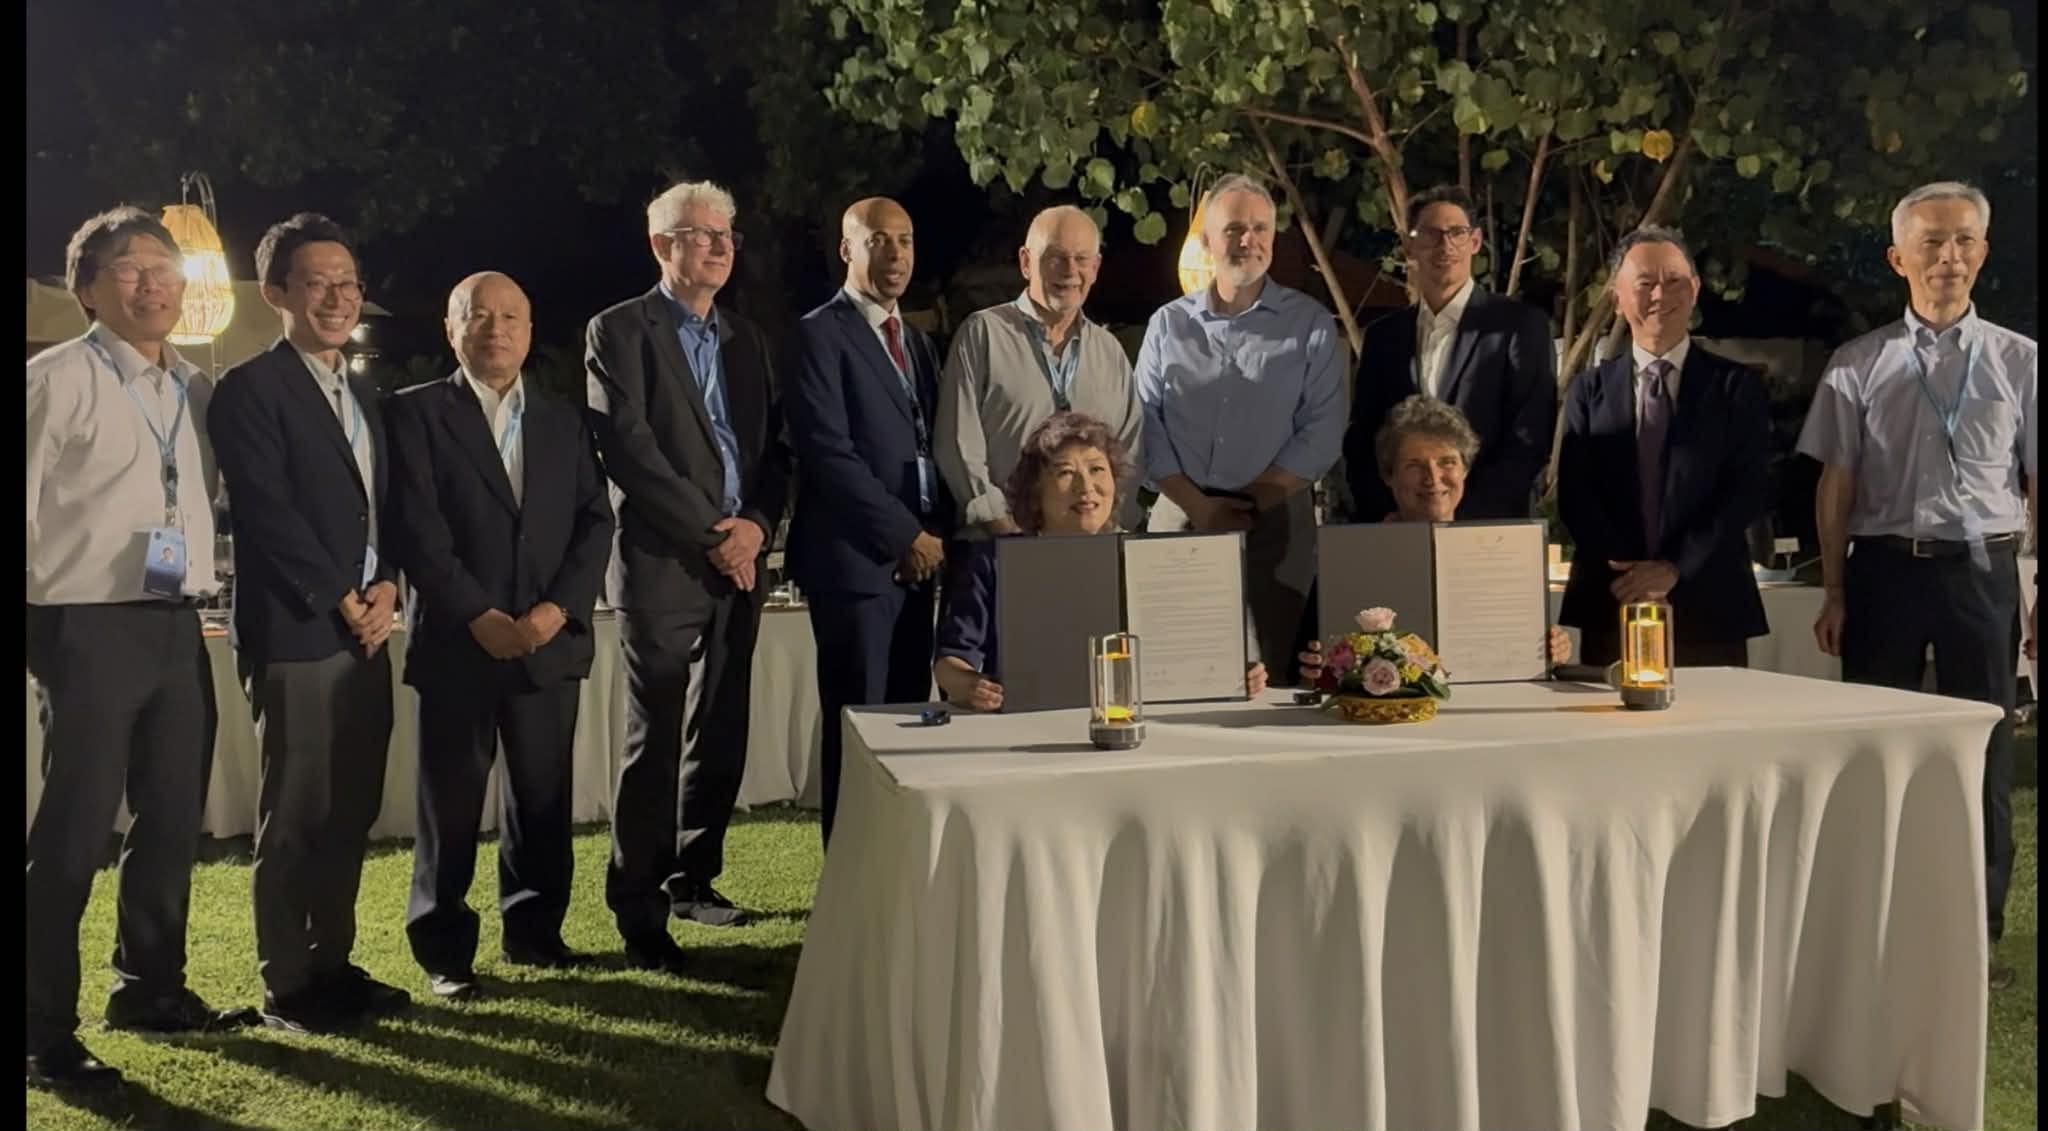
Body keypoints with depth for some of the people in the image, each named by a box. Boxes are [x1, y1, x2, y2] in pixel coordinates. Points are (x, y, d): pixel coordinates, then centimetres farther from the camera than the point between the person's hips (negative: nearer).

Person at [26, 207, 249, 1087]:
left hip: (177, 626, 6)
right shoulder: (57, 378, -5)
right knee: (74, 828, -3)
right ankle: (46, 1030, 7)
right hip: (89, 627, -6)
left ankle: (150, 987, 31)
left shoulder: (194, 387, 13)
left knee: (173, 818, 14)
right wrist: (37, 620, -10)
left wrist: (204, 586, 7)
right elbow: (22, 503, -7)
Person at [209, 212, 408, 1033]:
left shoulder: (365, 395, 18)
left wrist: (385, 588, 0)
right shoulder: (249, 389, -6)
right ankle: (286, 987, 9)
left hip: (365, 629, 7)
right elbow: (267, 513, -13)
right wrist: (342, 602, -12)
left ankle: (333, 964, 21)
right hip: (295, 631, -7)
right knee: (294, 817, -1)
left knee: (352, 811, 11)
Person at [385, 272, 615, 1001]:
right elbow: (415, 528, -7)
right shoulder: (415, 413, 1)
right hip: (456, 639, -3)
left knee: (544, 797, 9)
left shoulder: (564, 420, 14)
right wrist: (479, 616, -14)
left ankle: (534, 929, 23)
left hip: (550, 638, 4)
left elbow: (595, 522, 7)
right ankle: (443, 950, 13)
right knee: (450, 801, 2)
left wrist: (559, 607, -8)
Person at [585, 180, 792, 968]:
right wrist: (709, 535, -13)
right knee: (656, 742, -4)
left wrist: (756, 524, -5)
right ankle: (639, 912, 6)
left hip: (740, 565, 6)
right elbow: (629, 450, -11)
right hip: (662, 566, -6)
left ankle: (692, 879, 25)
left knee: (721, 737, 10)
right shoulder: (619, 331, -2)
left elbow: (774, 447, 14)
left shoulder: (747, 339, 17)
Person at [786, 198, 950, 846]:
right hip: (857, 558, -7)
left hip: (918, 563, 7)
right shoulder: (820, 335, -4)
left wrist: (939, 535, 4)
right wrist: (907, 536, -12)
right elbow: (829, 453, -13)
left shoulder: (918, 343, 20)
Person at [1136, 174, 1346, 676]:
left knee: (1270, 666, 0)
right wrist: (1198, 506, -8)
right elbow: (1146, 424, 3)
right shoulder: (1168, 324, 9)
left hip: (1276, 520, -1)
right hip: (1181, 519, 1)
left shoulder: (1310, 323, 4)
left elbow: (1322, 432, -3)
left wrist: (1248, 503, -9)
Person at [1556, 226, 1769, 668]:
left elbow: (1749, 489, -2)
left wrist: (1675, 568, -12)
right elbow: (1573, 494, 2)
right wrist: (1629, 574, -11)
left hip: (1709, 612, -1)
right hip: (1611, 607, 1)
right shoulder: (1589, 390, 9)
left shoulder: (1738, 386, 6)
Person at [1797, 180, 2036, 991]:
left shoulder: (2019, 361, 3)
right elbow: (1836, 484, 4)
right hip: (1884, 567, 0)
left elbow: (2035, 484, 4)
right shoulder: (1858, 365, 3)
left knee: (1982, 749, 8)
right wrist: (1835, 592, 1)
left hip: (1981, 569, 0)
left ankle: (1978, 931, 22)